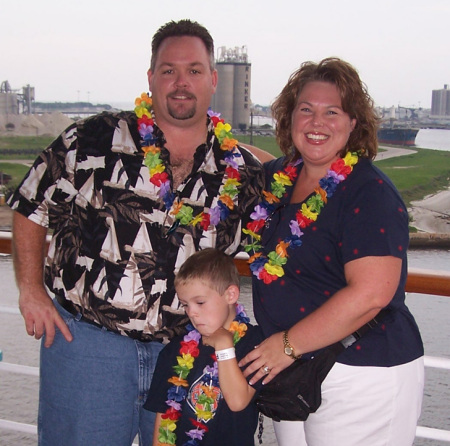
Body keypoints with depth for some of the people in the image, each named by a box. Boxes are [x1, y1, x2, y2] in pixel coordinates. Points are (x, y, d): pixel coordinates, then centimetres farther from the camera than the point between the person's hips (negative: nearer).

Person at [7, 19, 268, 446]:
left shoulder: (241, 169, 3)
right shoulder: (93, 140, -4)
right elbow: (31, 209, 2)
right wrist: (31, 290, -4)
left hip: (186, 352, 3)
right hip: (86, 342, -2)